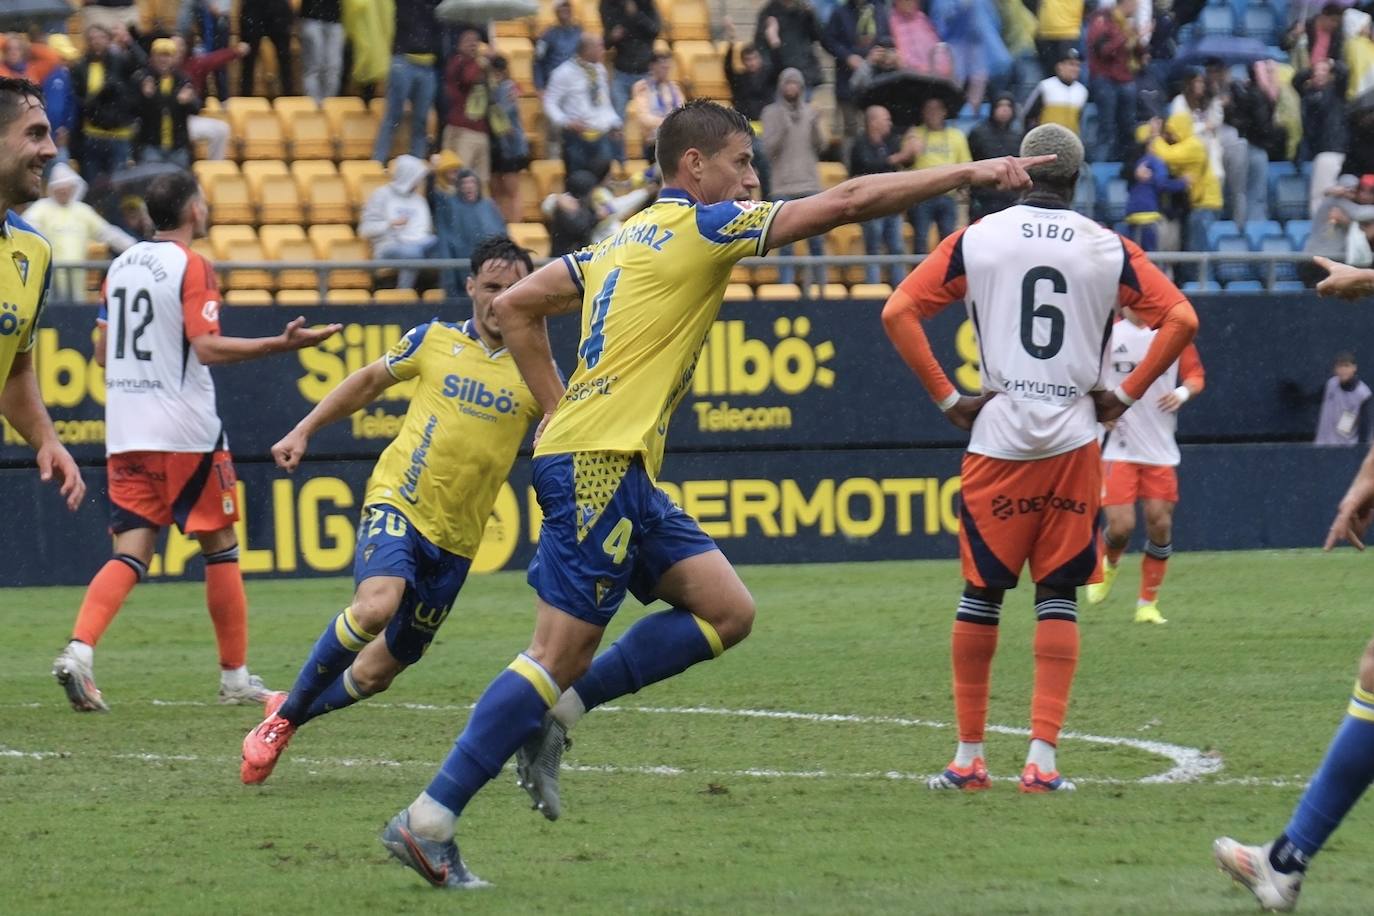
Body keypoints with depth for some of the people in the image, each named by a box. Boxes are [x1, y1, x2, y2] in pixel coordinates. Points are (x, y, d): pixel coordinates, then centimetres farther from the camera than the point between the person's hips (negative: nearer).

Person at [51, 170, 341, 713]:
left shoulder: (121, 265, 12)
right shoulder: (192, 267, -9)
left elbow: (102, 351, 17)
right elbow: (207, 347, -19)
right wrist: (282, 344, -19)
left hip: (125, 433, 6)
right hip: (185, 432, -6)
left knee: (131, 554, 2)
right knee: (220, 547, 7)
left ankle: (79, 649, -21)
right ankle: (235, 677, 12)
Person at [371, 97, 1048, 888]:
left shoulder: (630, 240, 19)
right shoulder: (699, 227, -6)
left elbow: (516, 306, 21)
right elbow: (847, 202, -8)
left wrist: (560, 407, 19)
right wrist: (968, 173, -3)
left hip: (621, 470, 10)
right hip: (597, 465, -10)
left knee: (727, 610, 6)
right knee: (562, 652, -10)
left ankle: (553, 717, 3)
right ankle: (429, 820, -9)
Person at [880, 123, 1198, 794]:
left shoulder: (977, 240, 1)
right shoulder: (1108, 249, 2)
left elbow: (898, 312, -3)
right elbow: (1180, 318, -1)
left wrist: (946, 397, 2)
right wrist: (1126, 394, 5)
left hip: (997, 437, 0)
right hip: (1074, 438, 0)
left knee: (982, 592, 9)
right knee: (1058, 595, 5)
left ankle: (969, 756, 13)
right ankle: (1043, 757, -4)